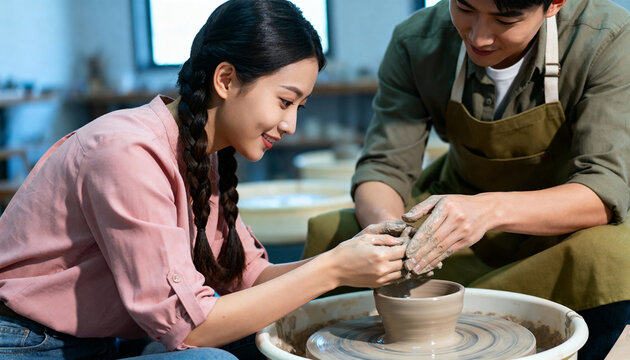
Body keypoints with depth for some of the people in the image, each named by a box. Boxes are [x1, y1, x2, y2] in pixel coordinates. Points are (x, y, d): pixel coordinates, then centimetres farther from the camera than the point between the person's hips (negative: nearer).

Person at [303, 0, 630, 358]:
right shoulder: (417, 42, -16)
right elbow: (384, 167, -14)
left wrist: (491, 209, -46)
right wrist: (385, 225, -38)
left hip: (564, 230, -2)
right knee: (327, 235, -19)